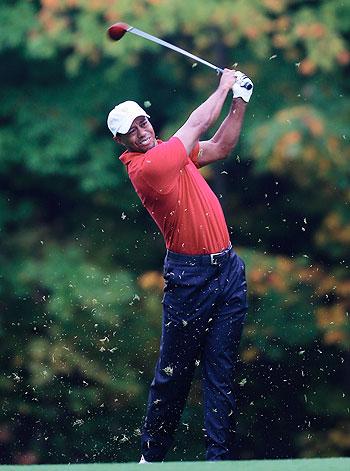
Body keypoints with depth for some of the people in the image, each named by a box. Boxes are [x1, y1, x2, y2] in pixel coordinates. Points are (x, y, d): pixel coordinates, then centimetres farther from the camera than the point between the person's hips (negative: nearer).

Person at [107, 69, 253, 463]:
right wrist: (224, 87, 9)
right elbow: (197, 124, -6)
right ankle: (152, 456, 11)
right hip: (190, 278, -7)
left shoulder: (169, 151, 13)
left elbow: (220, 146, 23)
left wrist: (240, 100, 11)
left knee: (221, 372, 3)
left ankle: (220, 457, 3)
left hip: (228, 269, 7)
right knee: (174, 372, -1)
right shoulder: (145, 166, -14)